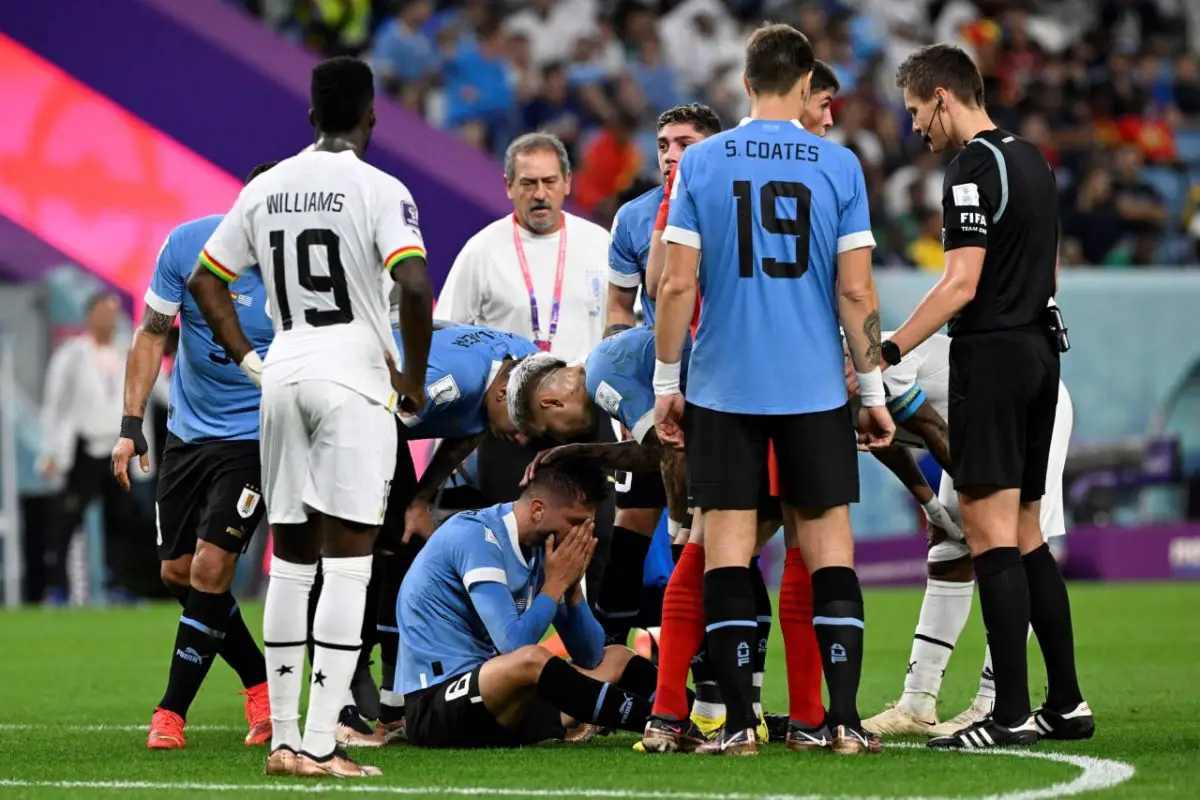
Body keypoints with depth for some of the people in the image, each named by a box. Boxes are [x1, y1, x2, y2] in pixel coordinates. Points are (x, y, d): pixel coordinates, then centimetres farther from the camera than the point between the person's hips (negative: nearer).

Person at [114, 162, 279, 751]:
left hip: (256, 437, -4)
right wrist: (131, 423, -4)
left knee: (210, 566, -14)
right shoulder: (188, 245, -10)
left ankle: (172, 710, -4)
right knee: (178, 573, 7)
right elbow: (153, 333, 1)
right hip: (188, 432, 5)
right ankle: (260, 685, 24)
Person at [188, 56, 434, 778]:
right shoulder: (378, 191, -8)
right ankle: (320, 745, -11)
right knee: (348, 567, -5)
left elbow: (206, 281, 15)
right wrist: (414, 379, -6)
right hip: (354, 380, -5)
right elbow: (415, 287, -19)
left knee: (291, 563, 12)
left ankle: (284, 739, 13)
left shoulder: (266, 190, 10)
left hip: (284, 378, 6)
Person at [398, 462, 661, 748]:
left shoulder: (541, 549, 8)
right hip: (434, 711, -10)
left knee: (617, 659, 12)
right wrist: (556, 583, -13)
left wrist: (573, 584, -4)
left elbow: (590, 658, 10)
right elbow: (515, 646, -27)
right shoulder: (477, 538, -16)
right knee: (531, 660, -35)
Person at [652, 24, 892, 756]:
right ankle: (845, 718, 0)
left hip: (724, 388, 0)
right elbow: (856, 292, -3)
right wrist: (874, 391, 5)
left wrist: (666, 382, 7)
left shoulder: (702, 163, 0)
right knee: (829, 544, 5)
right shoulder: (838, 166, -1)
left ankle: (739, 722, 0)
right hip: (816, 389, 0)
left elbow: (678, 285, -2)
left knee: (728, 545, 3)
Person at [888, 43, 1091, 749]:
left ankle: (1012, 713, -13)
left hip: (991, 355, -9)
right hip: (1039, 349, 9)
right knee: (1026, 533, 13)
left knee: (990, 530, -9)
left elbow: (962, 284, -19)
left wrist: (889, 352, -18)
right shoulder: (1032, 159, 16)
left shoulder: (975, 167, -13)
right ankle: (1068, 703, 13)